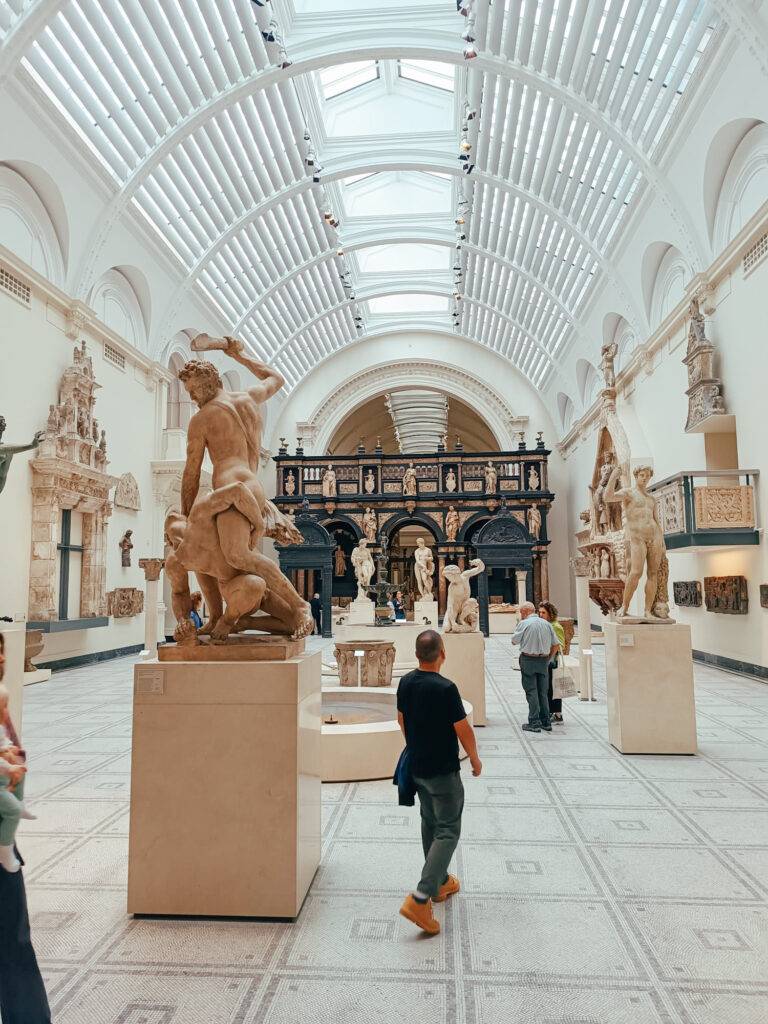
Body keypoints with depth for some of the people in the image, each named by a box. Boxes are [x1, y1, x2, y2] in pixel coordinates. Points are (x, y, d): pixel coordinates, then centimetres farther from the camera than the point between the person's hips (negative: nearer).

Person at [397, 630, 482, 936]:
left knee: (430, 824, 21)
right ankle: (420, 899, -9)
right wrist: (475, 760, 1)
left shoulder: (405, 683, -2)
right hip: (443, 771, -7)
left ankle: (440, 882, 35)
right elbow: (463, 730, -16)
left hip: (416, 766, 7)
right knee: (448, 831, 0)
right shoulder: (446, 688, -23)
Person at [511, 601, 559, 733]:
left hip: (528, 660, -5)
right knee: (543, 692, 13)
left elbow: (514, 641, -1)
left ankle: (534, 723, -1)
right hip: (544, 660, 5)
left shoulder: (524, 623, -8)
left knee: (531, 692, -1)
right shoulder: (546, 624, 7)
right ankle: (546, 722, 16)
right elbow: (556, 645, 8)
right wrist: (549, 659, 16)